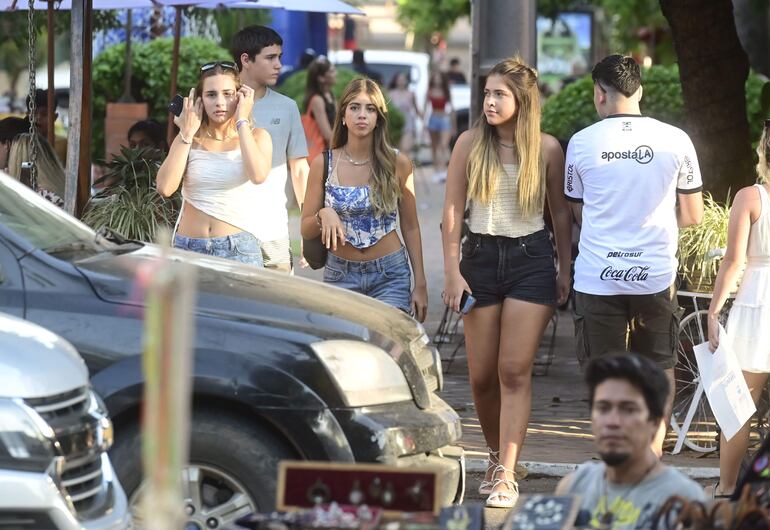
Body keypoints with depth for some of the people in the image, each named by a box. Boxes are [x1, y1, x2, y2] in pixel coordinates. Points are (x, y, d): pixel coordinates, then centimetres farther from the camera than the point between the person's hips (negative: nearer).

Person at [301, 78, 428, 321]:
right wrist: (323, 215, -18)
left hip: (390, 275, -1)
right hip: (340, 274, 1)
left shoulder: (397, 163, 0)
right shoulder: (323, 164, 1)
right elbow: (306, 230, 5)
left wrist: (420, 285, 4)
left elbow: (410, 227, 6)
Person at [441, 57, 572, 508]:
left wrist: (565, 270, 6)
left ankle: (506, 475, -10)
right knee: (483, 375, 5)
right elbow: (453, 211, 2)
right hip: (480, 257, 2)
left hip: (531, 257, -2)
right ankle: (496, 454, 28)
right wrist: (452, 271, -3)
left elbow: (560, 211, 8)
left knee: (515, 371, -9)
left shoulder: (547, 148, 0)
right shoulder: (471, 144, 1)